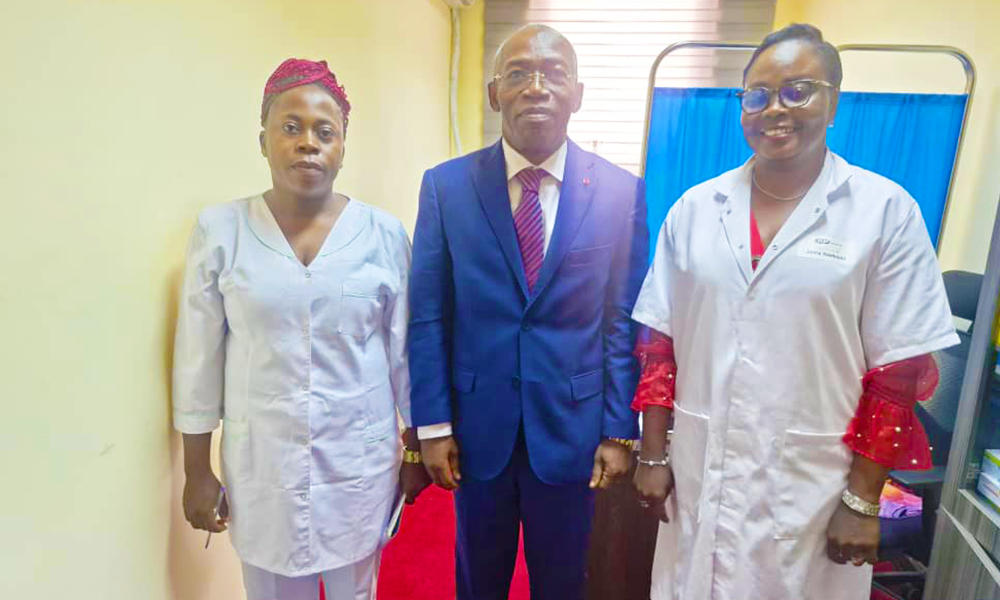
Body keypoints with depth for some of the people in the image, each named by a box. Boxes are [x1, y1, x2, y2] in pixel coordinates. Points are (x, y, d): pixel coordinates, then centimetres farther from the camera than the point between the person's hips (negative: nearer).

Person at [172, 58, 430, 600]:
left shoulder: (383, 233, -6)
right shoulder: (220, 230, -6)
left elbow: (405, 350, 0)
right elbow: (198, 358, -1)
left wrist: (418, 446, 6)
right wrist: (197, 472, 2)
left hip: (362, 460, 1)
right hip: (261, 464, 0)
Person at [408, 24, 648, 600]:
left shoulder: (621, 191, -5)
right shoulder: (445, 185, -5)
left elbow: (624, 322, -3)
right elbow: (428, 317, -4)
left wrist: (619, 429, -3)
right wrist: (434, 425, -5)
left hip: (571, 426, 0)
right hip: (477, 425, 1)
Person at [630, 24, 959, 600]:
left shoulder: (886, 210, -6)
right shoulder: (694, 208, 0)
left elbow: (897, 373, -6)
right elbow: (660, 343, 1)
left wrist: (863, 497, -6)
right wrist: (653, 455, 1)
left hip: (814, 483, -2)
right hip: (700, 471, 2)